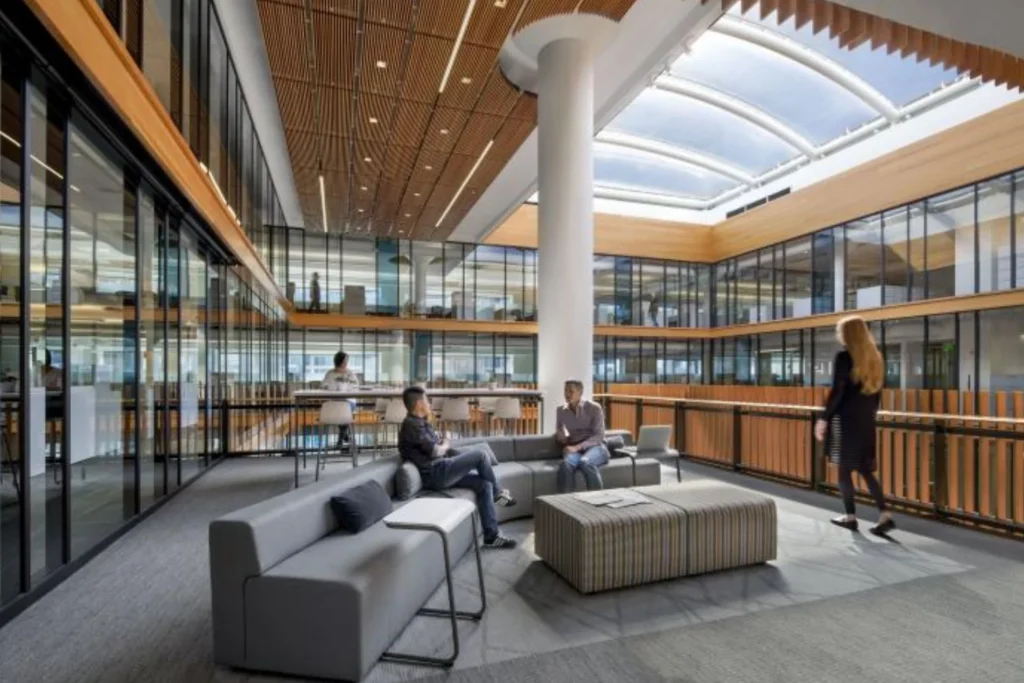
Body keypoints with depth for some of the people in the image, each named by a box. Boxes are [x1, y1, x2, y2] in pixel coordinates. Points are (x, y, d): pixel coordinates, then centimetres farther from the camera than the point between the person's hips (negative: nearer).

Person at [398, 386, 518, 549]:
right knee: (480, 454, -14)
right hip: (435, 474, -10)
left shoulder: (420, 423, 19)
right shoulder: (412, 425, -14)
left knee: (484, 484, -2)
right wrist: (445, 445, 4)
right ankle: (498, 493, 8)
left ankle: (491, 536, 1)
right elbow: (436, 451, -17)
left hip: (440, 471, 10)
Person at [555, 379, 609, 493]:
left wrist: (578, 447, -19)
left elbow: (599, 436, -6)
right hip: (573, 449, 3)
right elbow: (558, 434, 22)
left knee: (585, 462, -39)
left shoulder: (594, 408, -2)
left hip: (595, 447, -2)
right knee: (566, 464, -35)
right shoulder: (560, 410, 11)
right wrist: (561, 437, -5)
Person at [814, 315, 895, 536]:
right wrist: (869, 412, 23)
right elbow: (877, 391, 14)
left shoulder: (844, 356, -12)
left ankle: (850, 517, 12)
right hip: (866, 421, 7)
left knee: (844, 470, 5)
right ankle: (885, 515, 8)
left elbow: (837, 392, -15)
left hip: (847, 420, -7)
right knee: (866, 470, 13)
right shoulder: (873, 357, 10)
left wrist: (824, 419, -10)